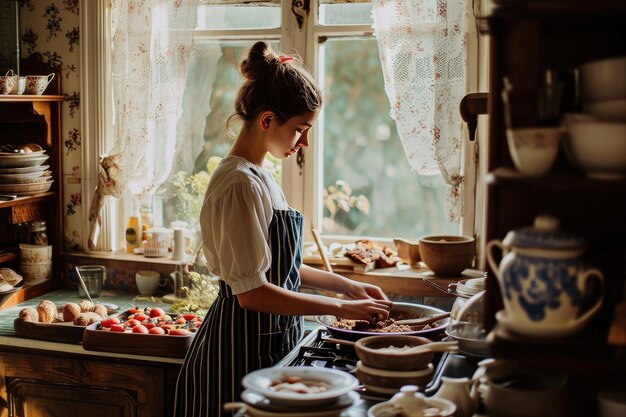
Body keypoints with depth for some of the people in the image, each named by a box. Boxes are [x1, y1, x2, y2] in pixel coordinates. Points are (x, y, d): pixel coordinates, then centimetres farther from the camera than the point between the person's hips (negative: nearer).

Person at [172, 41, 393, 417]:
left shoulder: (260, 177, 9)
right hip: (240, 355, -9)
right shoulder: (241, 185, -20)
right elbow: (252, 292, -23)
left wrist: (345, 285, 10)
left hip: (268, 345, 9)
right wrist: (341, 308, -18)